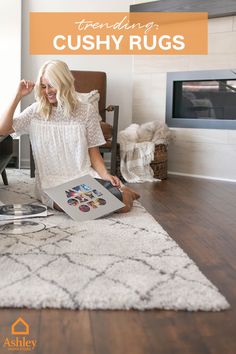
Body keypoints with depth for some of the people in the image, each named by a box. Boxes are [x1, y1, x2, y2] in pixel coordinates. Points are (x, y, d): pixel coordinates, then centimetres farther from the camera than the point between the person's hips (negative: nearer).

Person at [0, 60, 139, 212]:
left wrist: (106, 175, -14)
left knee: (123, 204, -22)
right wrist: (18, 96, -4)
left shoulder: (86, 111, 4)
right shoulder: (36, 111, 6)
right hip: (52, 182, 0)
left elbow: (93, 151, 4)